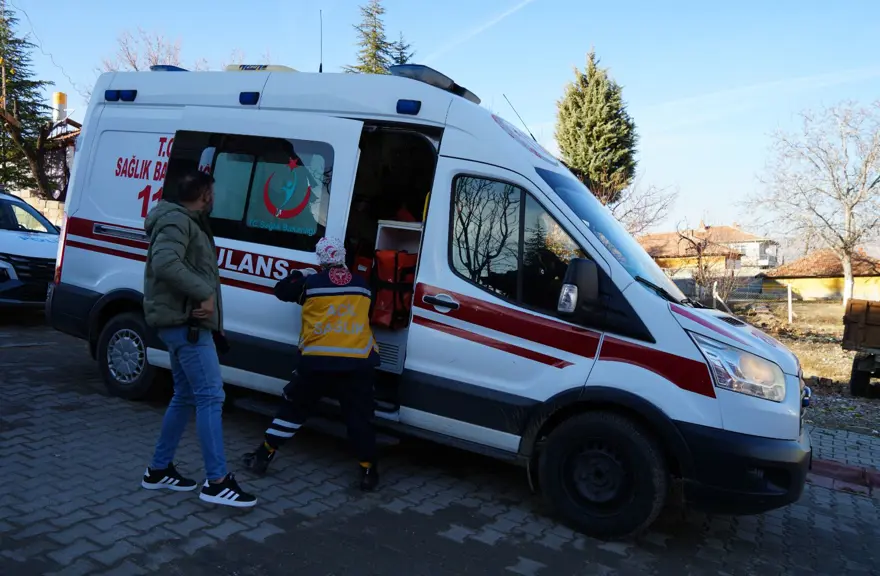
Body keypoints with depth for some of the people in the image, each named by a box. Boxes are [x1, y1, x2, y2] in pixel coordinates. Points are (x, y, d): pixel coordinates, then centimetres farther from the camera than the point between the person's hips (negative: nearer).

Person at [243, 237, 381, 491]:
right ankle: (368, 470, 6)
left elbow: (281, 291, 15)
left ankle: (264, 455, 23)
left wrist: (299, 275, 31)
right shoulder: (361, 284, 10)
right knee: (359, 416, 7)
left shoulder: (311, 282, 1)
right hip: (358, 361, 1)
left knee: (294, 407, 15)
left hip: (319, 360, -1)